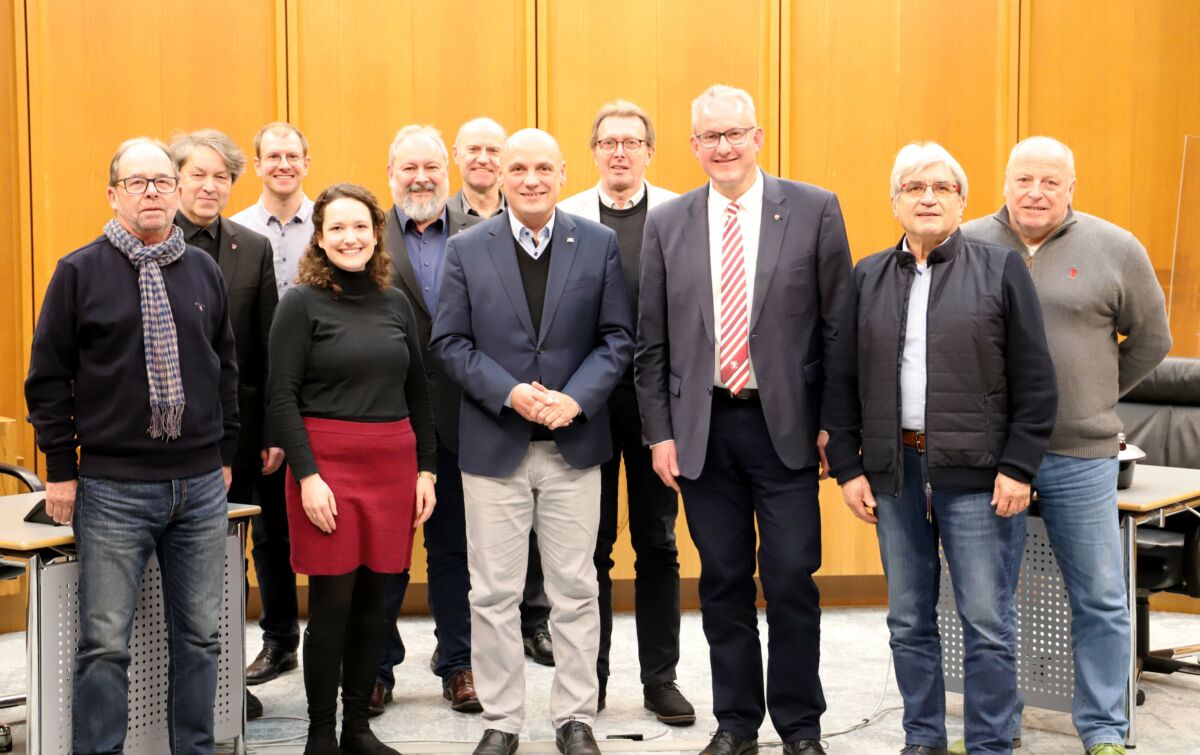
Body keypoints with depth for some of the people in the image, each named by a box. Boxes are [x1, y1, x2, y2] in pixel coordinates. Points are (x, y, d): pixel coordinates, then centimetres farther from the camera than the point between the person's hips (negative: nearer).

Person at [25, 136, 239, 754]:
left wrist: (225, 451, 13)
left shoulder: (204, 271, 9)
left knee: (199, 635, 10)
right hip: (112, 488, -3)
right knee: (105, 642, 1)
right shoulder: (80, 272, -1)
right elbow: (48, 377, 0)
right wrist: (61, 468, -3)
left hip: (201, 486, 3)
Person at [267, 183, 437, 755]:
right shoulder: (302, 303, -2)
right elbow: (282, 397, -6)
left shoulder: (396, 303, 11)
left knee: (372, 600, 8)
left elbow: (418, 392, 14)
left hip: (393, 465, 4)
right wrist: (308, 476, -14)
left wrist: (427, 469, 8)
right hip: (327, 461, -4)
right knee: (332, 603, -2)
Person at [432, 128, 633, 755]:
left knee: (575, 589, 8)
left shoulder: (599, 244, 3)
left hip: (574, 442, 0)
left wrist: (576, 398, -14)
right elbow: (449, 342, -1)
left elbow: (617, 338, 1)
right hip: (494, 444, 0)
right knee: (494, 594, 6)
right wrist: (509, 392, -15)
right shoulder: (467, 249, 2)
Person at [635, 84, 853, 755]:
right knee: (724, 581, 10)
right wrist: (660, 433, 2)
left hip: (786, 425, -2)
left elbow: (839, 325, -1)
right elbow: (652, 343, 7)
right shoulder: (667, 224, 6)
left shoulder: (814, 210, 0)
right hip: (702, 428, 2)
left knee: (791, 579, 0)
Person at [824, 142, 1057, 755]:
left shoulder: (1001, 269, 1)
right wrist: (847, 466, 3)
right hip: (893, 471, 3)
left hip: (975, 474, -3)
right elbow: (842, 381, 10)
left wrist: (1018, 468, -7)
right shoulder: (868, 278, 10)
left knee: (987, 623, 0)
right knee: (909, 621, 10)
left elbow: (1035, 381, -1)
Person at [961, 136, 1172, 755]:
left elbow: (1150, 339, 10)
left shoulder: (1115, 250, 0)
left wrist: (1097, 397, 8)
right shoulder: (966, 246, 1)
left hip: (1080, 455, 0)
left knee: (1100, 600, 5)